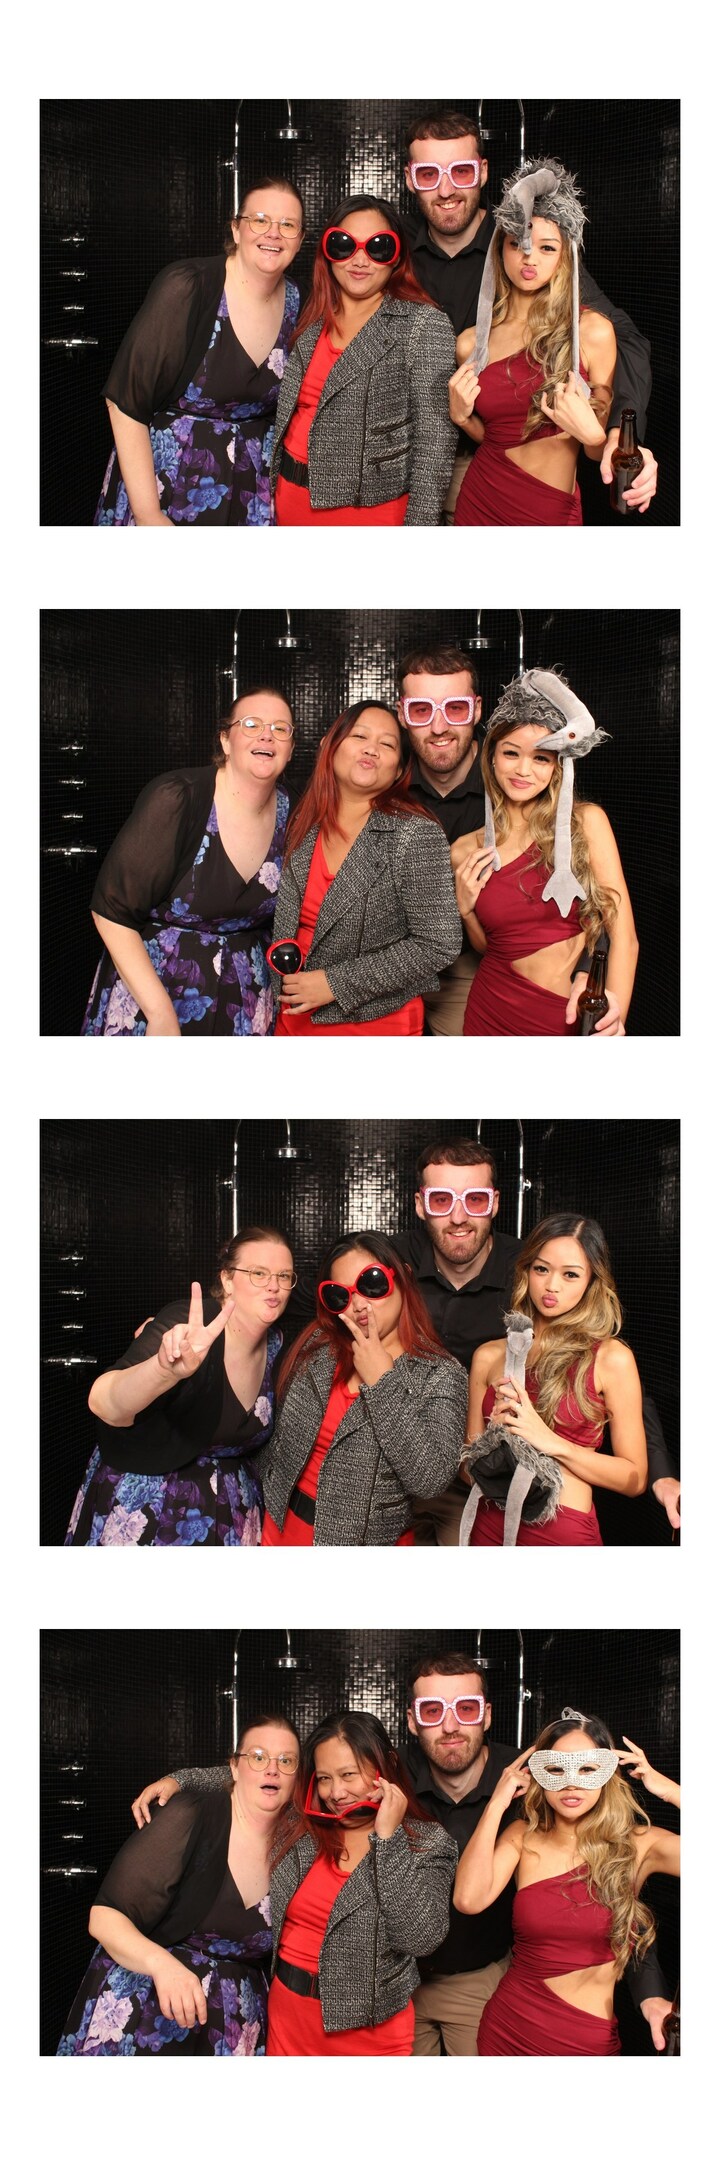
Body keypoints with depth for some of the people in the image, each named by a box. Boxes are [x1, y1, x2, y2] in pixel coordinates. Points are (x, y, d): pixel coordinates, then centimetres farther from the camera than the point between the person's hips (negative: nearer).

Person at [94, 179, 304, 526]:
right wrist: (147, 516, -22)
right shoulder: (186, 287, -16)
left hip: (249, 496, 4)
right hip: (167, 482, -4)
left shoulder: (294, 302, 0)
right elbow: (125, 402, -18)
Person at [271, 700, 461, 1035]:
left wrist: (336, 983, -20)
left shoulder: (416, 835, -16)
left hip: (375, 1022, -5)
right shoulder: (303, 827, 0)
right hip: (295, 1018, 5)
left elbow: (437, 944, -19)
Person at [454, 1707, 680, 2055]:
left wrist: (668, 1789, -16)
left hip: (588, 2040, -1)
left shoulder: (638, 1846, -7)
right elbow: (469, 1899, -19)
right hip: (509, 2029, 1)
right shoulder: (523, 1838, -3)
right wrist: (497, 1804, -14)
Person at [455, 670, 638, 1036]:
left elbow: (623, 934, -11)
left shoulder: (586, 822, -7)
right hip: (493, 1015, 2)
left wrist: (615, 1012, -24)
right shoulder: (467, 852, 0)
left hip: (569, 1018, -2)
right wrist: (466, 911, -7)